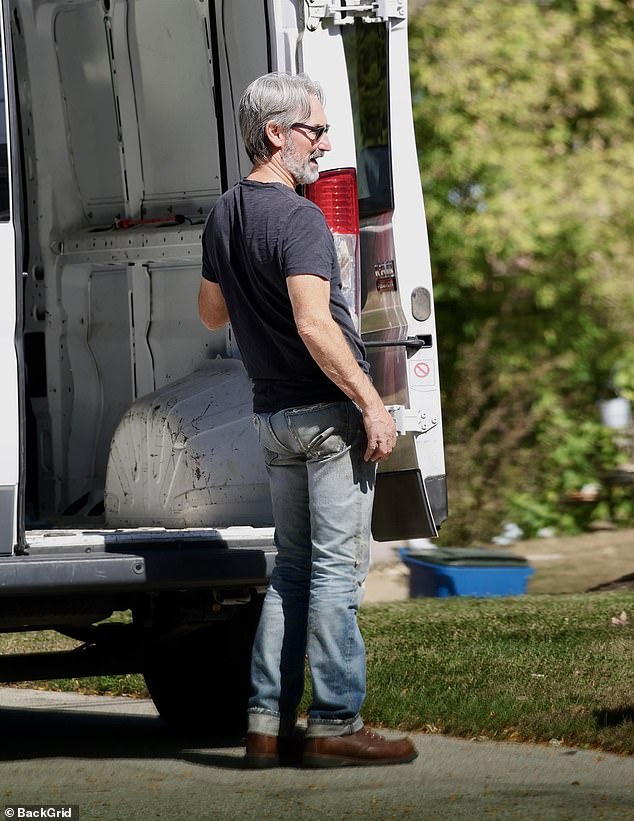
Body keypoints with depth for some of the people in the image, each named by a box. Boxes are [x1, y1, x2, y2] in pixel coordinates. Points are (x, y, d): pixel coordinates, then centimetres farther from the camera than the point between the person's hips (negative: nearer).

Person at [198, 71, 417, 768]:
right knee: (337, 568, -4)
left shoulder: (224, 216, 10)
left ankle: (267, 721, 13)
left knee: (292, 566, 14)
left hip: (273, 415, 8)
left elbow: (211, 313, 22)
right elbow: (314, 325, -26)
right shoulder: (298, 219, -17)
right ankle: (335, 724, -3)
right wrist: (372, 403, -23)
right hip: (328, 411, -8)